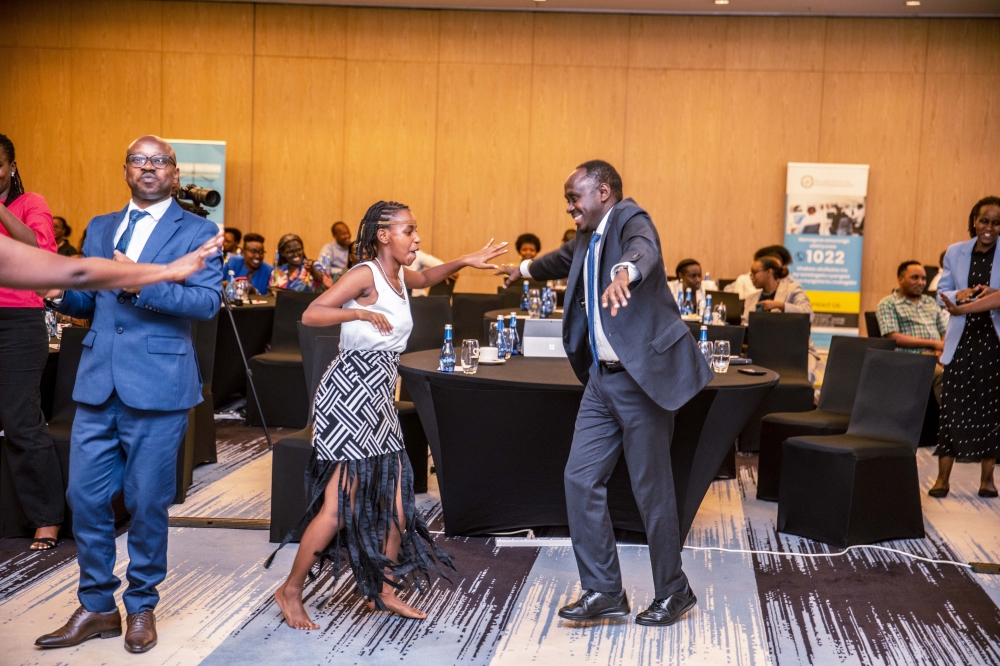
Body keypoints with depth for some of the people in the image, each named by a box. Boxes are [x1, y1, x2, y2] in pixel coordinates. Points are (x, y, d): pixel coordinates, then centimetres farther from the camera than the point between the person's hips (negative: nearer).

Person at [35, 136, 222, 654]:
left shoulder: (196, 231, -1)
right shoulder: (100, 228, 16)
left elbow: (208, 301, -14)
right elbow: (90, 303, 18)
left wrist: (142, 284, -24)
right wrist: (62, 294, -3)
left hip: (156, 387, -5)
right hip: (97, 383, 5)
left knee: (147, 503, 4)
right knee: (85, 498, 6)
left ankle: (141, 607, 22)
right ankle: (96, 607, 22)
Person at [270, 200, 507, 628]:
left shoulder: (398, 275, 13)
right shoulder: (365, 274, -12)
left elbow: (426, 278, 37)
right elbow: (310, 315, -19)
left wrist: (464, 262, 25)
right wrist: (361, 313, -28)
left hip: (378, 398, 9)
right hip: (350, 392, -9)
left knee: (395, 500, 8)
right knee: (339, 506, -8)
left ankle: (383, 590, 23)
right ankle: (290, 591, 8)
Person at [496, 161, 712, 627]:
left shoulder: (630, 220, -11)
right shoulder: (587, 240, 16)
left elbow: (644, 249, -35)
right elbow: (565, 258, 40)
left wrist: (625, 272, -58)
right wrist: (525, 269, 58)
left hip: (642, 376, -8)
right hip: (603, 378, 8)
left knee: (651, 488, -1)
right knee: (580, 478, 3)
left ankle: (673, 592, 18)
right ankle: (603, 592, 12)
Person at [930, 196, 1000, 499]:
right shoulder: (955, 252, 5)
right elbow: (943, 293, 7)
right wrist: (963, 293, -13)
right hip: (962, 339, 1)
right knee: (952, 407, -3)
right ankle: (943, 477, 0)